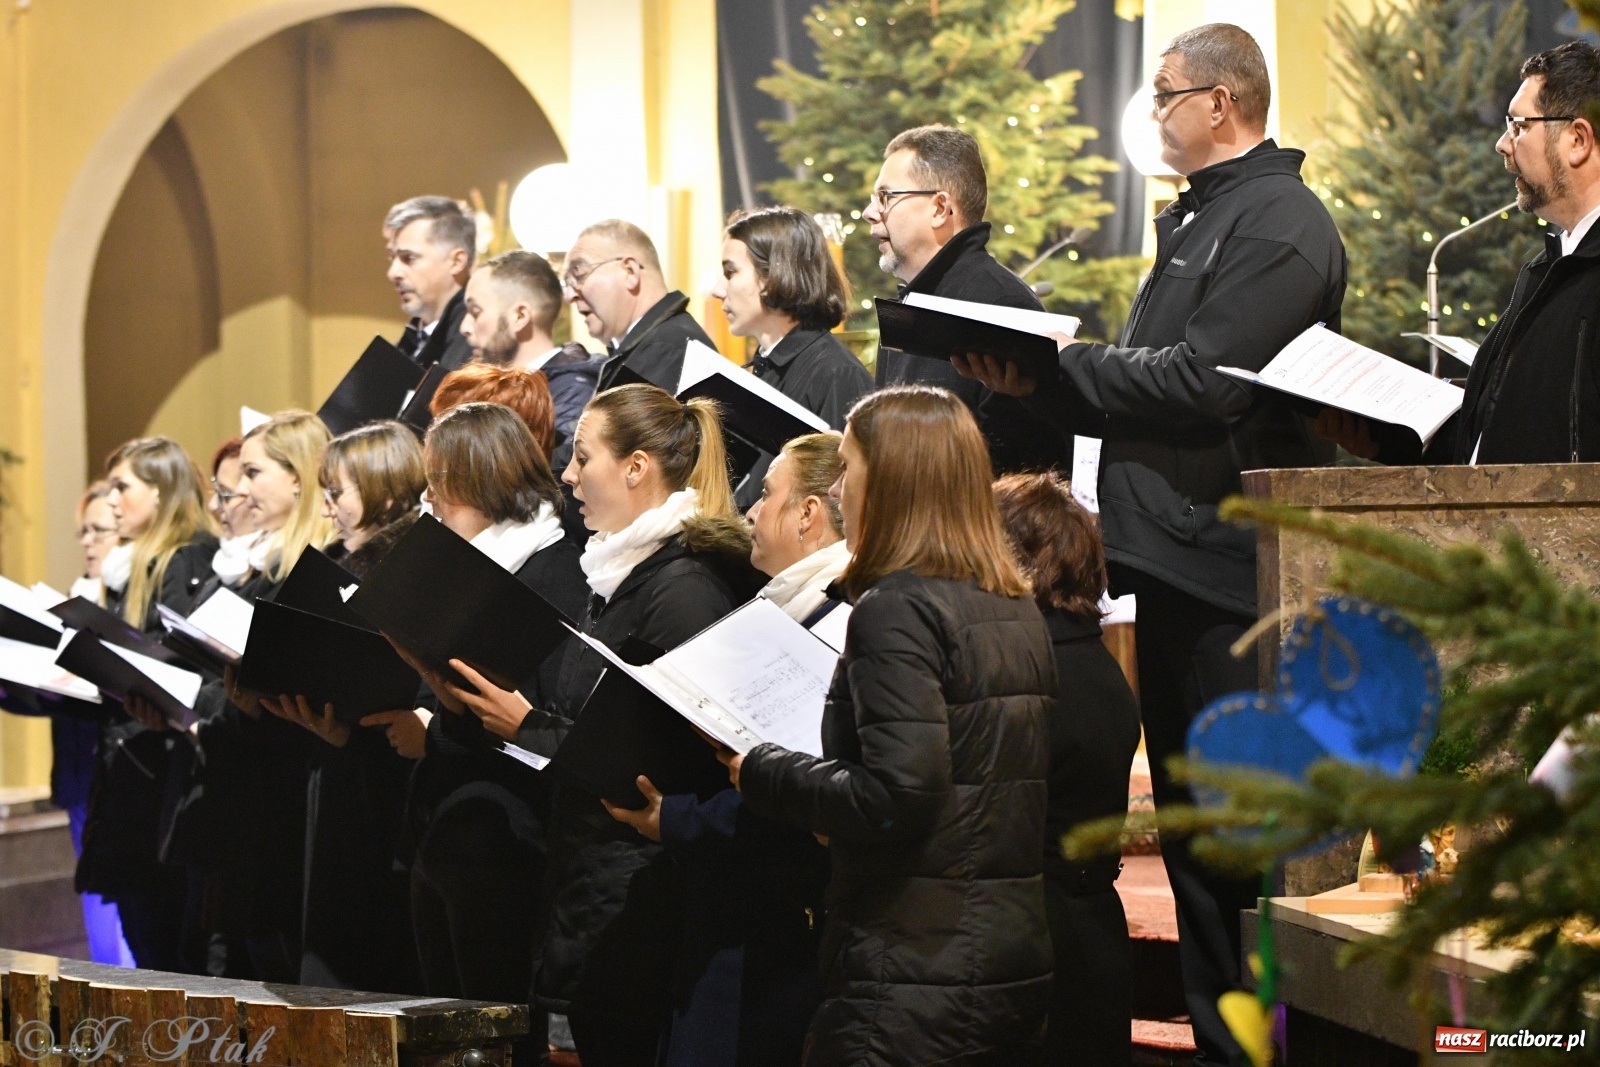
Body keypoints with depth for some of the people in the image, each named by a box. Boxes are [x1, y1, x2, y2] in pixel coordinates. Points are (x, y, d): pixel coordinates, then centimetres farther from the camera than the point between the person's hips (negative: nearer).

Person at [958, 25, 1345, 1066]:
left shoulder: (1279, 223, -12)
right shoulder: (1196, 220, 20)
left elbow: (1201, 385, -22)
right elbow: (1139, 392, 18)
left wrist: (1067, 363, -14)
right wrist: (1040, 381, 2)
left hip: (1233, 567, -10)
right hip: (1175, 562, 10)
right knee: (1188, 817, 14)